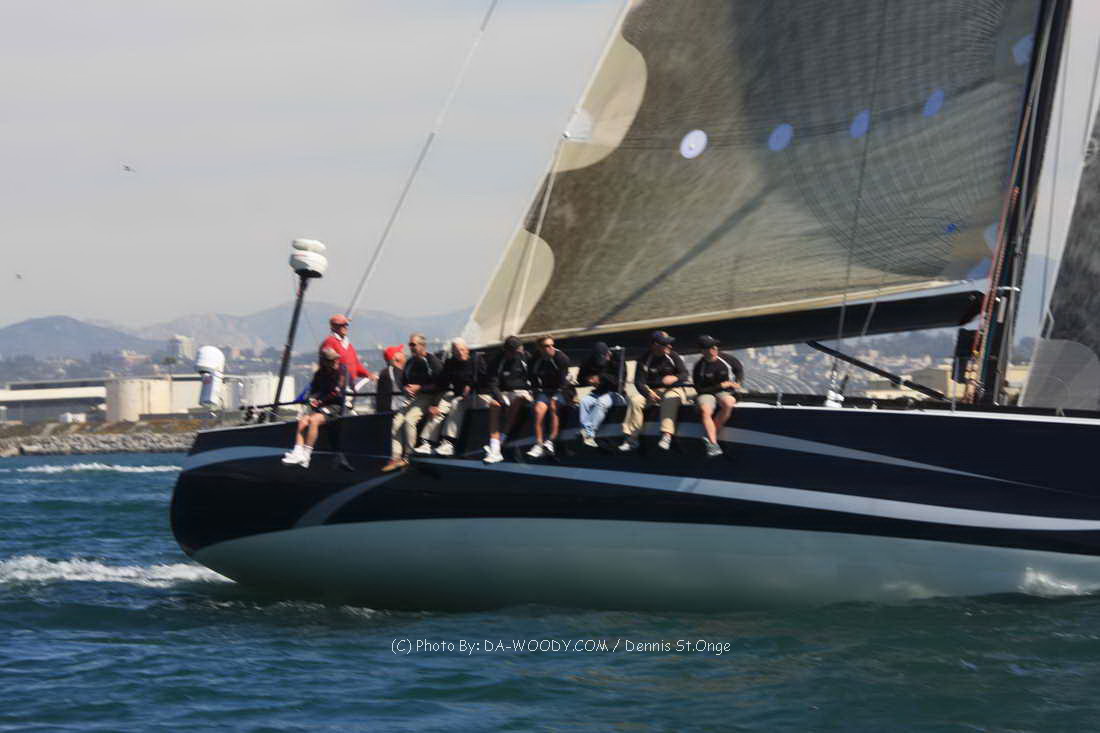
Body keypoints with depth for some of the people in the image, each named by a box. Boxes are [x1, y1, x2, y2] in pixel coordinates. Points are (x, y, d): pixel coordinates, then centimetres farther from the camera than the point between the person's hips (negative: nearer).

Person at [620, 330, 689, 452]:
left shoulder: (673, 356, 3)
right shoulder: (645, 360, 0)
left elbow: (685, 374, -1)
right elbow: (639, 382, -5)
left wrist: (675, 378, -24)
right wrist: (648, 392, -25)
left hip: (672, 390, -2)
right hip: (651, 391, 2)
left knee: (670, 399, -35)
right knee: (635, 399, -23)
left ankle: (667, 435, -46)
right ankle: (631, 438, -22)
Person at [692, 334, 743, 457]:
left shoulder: (727, 359, -1)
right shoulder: (699, 367, -8)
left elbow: (739, 369, 20)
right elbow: (699, 389, -9)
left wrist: (737, 383, 2)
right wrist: (720, 386, -11)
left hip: (725, 393, 2)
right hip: (706, 394, -1)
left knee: (728, 404, -35)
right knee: (705, 410, -35)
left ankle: (710, 436, -25)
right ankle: (713, 443, -39)